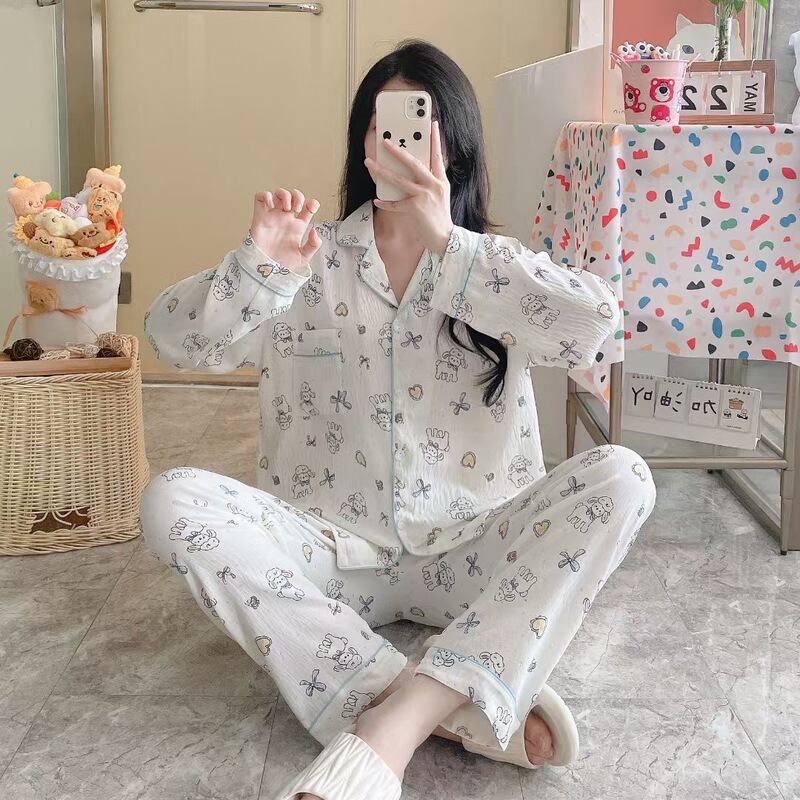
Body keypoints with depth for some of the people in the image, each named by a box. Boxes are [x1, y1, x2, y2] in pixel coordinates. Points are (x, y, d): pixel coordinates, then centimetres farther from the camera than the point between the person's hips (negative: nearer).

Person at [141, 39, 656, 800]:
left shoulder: (492, 266, 5)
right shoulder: (314, 260, 5)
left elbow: (595, 324, -17)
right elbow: (172, 336, -5)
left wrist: (444, 243, -20)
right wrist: (258, 268, -24)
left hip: (467, 555, 0)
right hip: (331, 548, 0)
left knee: (618, 478, -25)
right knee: (173, 501, -25)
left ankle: (390, 725, -38)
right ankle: (454, 709, -35)